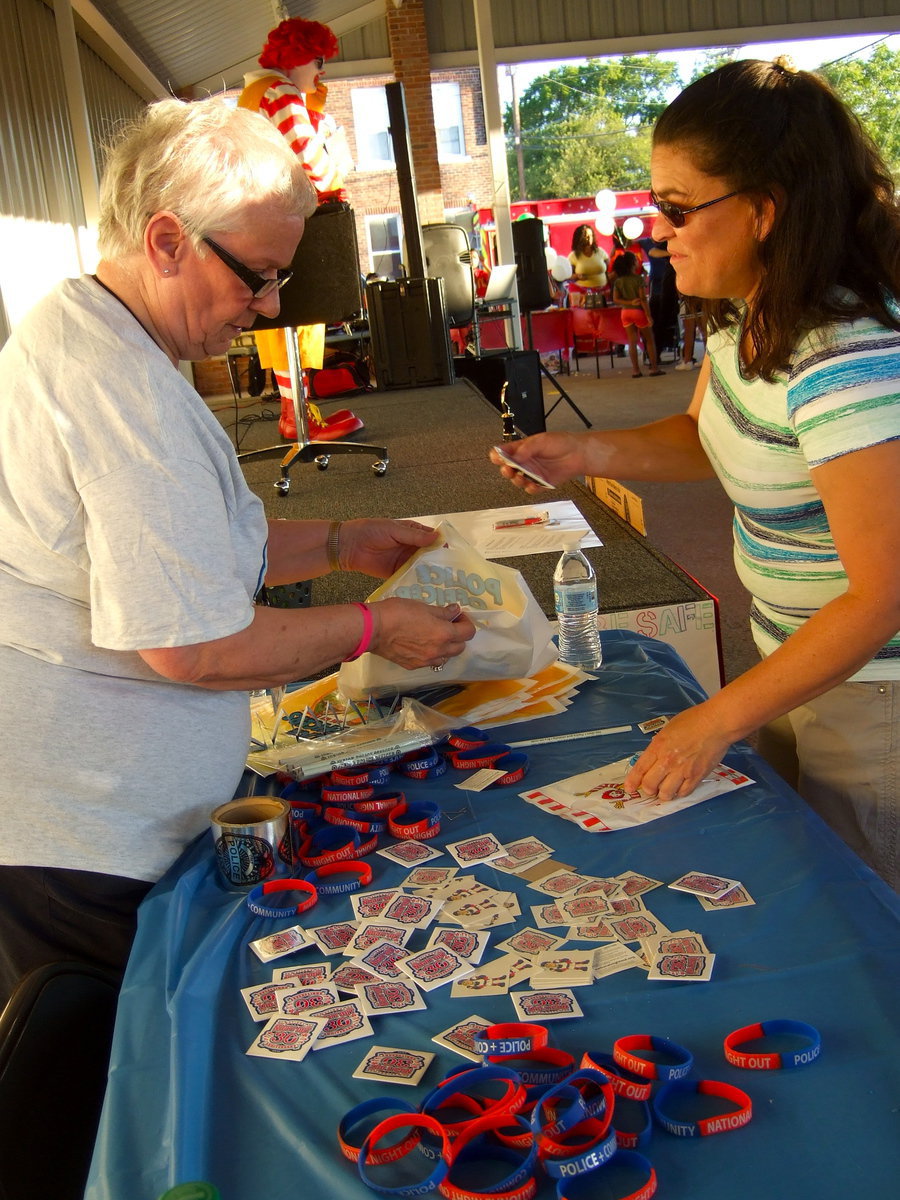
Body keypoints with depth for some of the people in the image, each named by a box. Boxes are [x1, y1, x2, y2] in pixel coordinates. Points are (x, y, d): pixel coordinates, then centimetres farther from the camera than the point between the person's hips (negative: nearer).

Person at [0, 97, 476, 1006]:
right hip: (73, 845, -10)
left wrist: (336, 545, 13)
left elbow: (161, 550, 21)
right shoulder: (122, 388, -24)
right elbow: (190, 645, -25)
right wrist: (372, 628, -11)